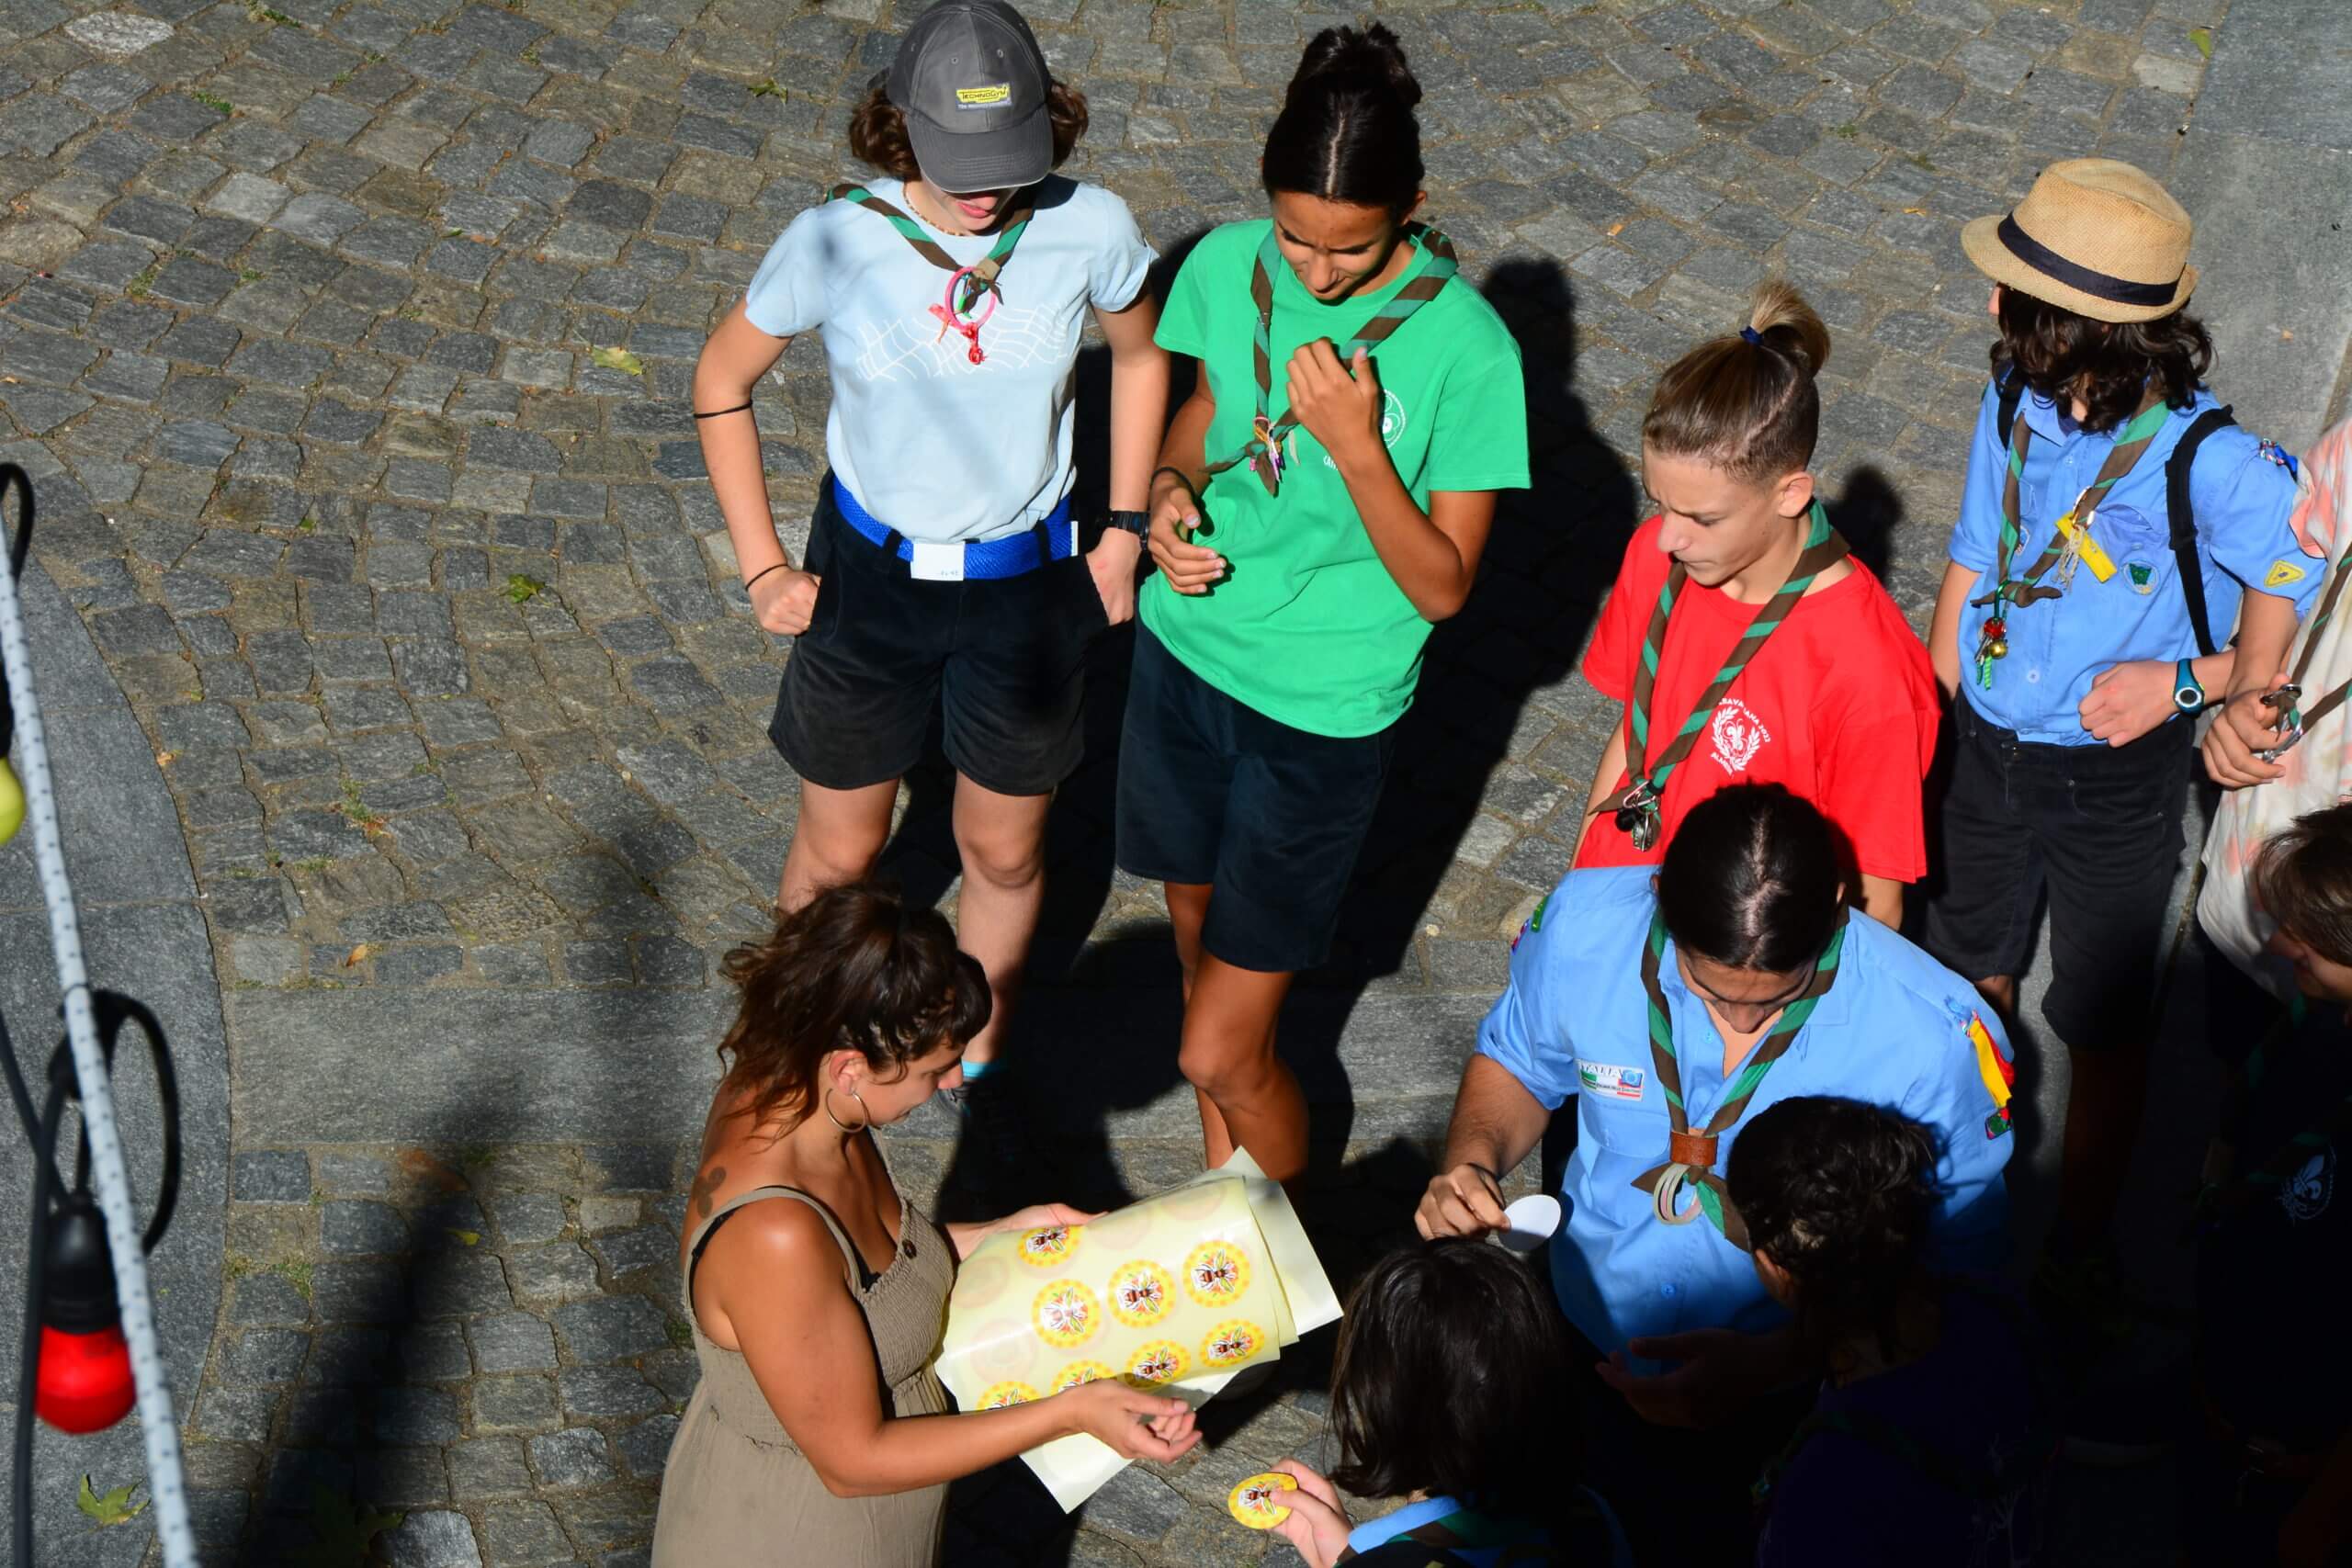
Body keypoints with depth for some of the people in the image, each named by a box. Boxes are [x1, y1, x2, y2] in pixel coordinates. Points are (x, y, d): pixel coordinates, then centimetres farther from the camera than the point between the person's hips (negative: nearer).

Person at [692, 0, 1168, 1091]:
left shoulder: (1089, 230, -19)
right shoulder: (836, 243, -22)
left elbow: (1139, 355, 4)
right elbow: (721, 385, -6)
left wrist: (1124, 530, 2)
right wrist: (761, 569, -8)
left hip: (1024, 588, 1)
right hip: (867, 579, -1)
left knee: (1004, 852, 19)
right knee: (839, 851, 16)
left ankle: (977, 1065, 45)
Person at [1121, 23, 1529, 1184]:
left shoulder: (1465, 350, -23)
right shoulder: (1228, 264, -9)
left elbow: (1441, 587, -16)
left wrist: (1355, 447, -30)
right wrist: (1168, 489, -10)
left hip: (1323, 712, -5)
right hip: (1187, 652, 5)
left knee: (1222, 1051, -1)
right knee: (1200, 939, 24)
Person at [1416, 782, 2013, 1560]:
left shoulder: (1932, 1036, -24)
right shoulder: (1584, 925, -15)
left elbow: (1958, 1260, -12)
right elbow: (1515, 1061, 7)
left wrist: (1770, 1362, -23)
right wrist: (1471, 1160, -14)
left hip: (1789, 1401, -2)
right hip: (1580, 1350, 2)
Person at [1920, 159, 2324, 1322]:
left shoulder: (2215, 468, -28)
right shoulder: (2014, 399, -11)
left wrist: (2186, 681, -28)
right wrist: (1932, 714, 8)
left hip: (2117, 782, -5)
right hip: (1987, 747, 5)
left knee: (2102, 1030, 14)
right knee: (1971, 978, 24)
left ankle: (2078, 1249, 35)